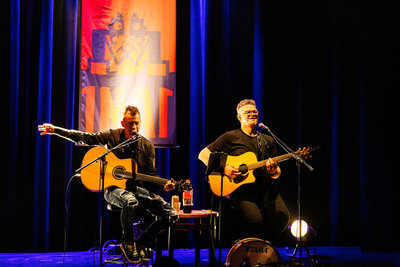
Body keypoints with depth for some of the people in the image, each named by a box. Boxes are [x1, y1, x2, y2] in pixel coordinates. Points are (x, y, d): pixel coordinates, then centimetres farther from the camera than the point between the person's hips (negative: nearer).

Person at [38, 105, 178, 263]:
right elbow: (83, 138, 0)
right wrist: (55, 130, -6)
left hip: (136, 187, 4)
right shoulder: (112, 136, -1)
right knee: (131, 201, -41)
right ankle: (127, 241, -15)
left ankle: (142, 243, 8)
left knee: (171, 215, -12)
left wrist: (163, 185, -13)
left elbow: (151, 175, 8)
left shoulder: (147, 146, 5)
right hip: (113, 187, -3)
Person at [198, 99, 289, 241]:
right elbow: (203, 154, 3)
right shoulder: (231, 137, 5)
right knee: (255, 219, -30)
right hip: (241, 189, -4)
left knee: (282, 215, -21)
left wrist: (273, 171, -6)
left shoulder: (268, 141, 18)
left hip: (265, 188, 4)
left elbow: (277, 174, 19)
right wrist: (223, 168, -11)